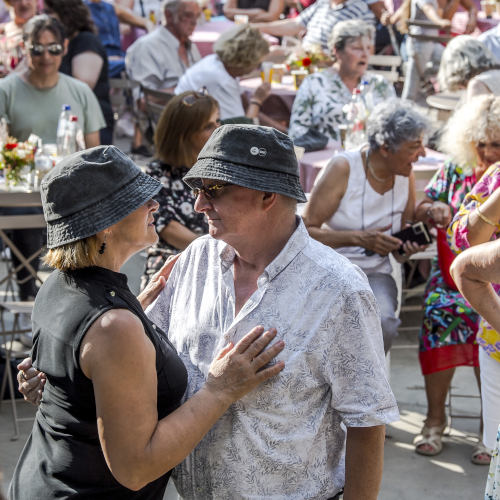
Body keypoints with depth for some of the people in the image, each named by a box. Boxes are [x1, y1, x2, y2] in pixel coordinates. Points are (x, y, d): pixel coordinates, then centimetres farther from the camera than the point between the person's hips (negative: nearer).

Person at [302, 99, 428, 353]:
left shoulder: (406, 175, 5)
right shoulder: (343, 168, -11)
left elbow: (397, 252, 14)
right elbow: (305, 231, -14)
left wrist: (409, 246, -10)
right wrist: (359, 238, -24)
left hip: (375, 274, 4)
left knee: (383, 322, -30)